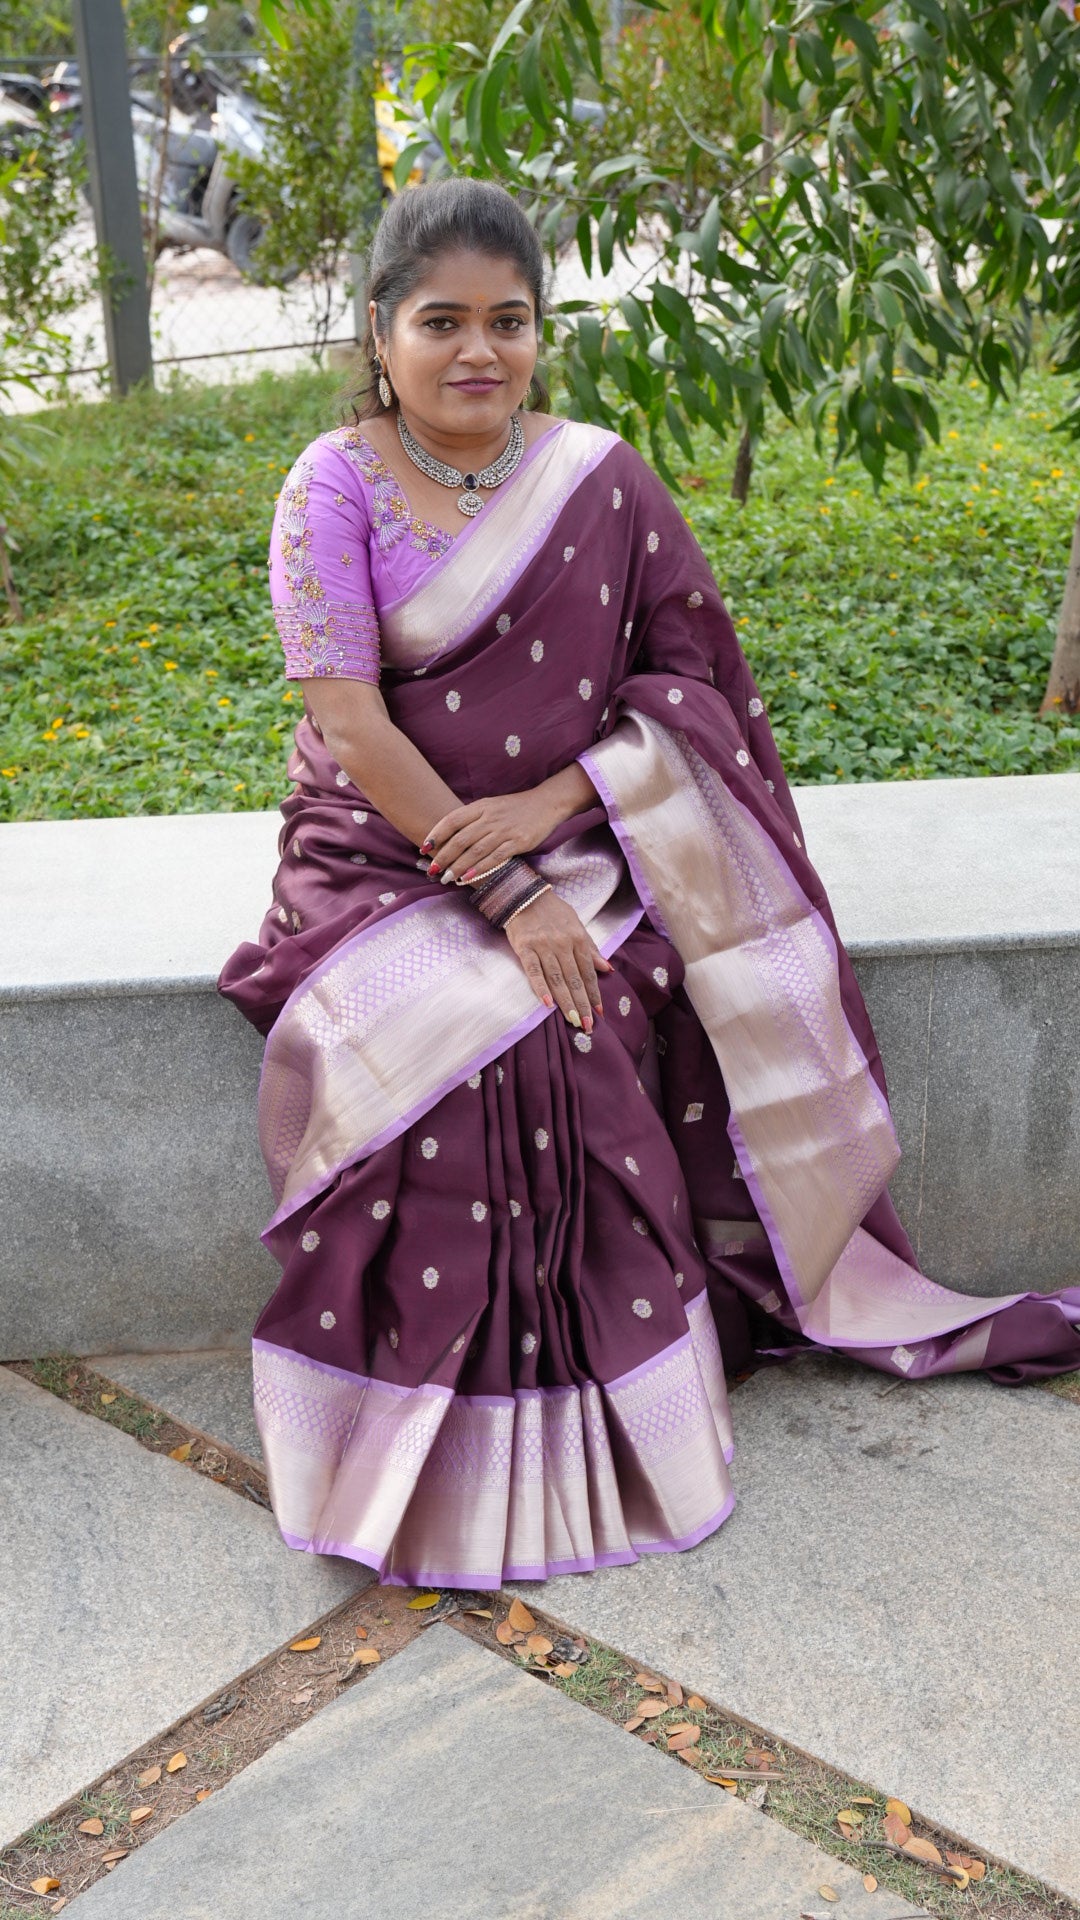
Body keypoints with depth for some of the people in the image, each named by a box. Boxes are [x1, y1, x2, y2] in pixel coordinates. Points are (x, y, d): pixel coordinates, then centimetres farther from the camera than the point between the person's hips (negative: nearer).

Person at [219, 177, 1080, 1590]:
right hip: (388, 852, -2)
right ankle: (457, 1436, -13)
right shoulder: (336, 487, -5)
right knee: (469, 1042, -29)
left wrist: (551, 802, -13)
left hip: (577, 841, 2)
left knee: (596, 1028, -25)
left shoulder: (600, 479, 2)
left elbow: (690, 679, 2)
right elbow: (350, 723, -12)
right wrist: (501, 895, -18)